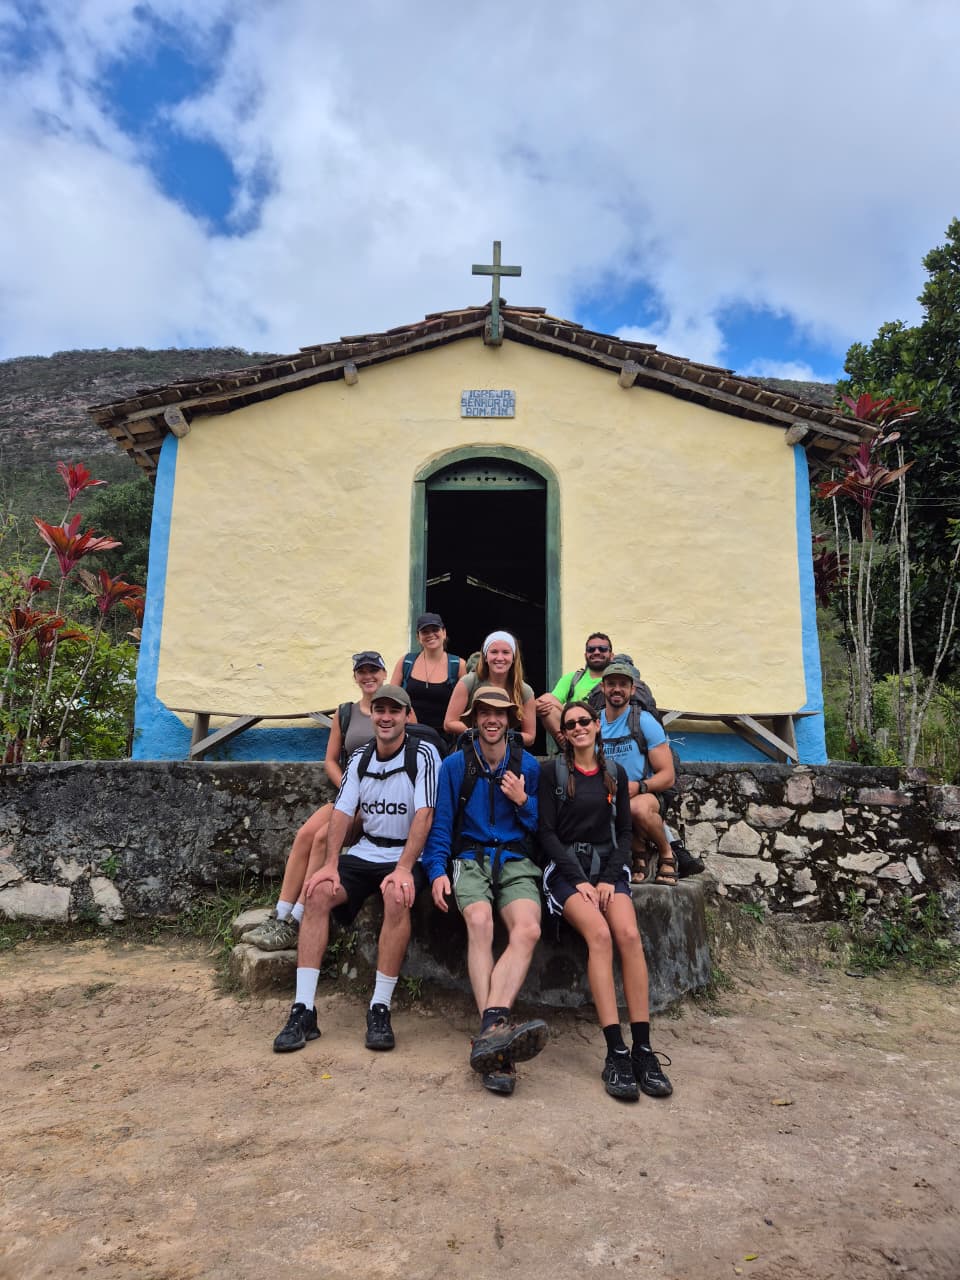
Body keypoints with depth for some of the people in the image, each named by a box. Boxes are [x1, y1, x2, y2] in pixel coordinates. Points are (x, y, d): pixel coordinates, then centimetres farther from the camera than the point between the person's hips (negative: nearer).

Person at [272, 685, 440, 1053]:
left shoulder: (423, 754, -8)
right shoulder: (359, 758, 8)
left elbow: (424, 815, -17)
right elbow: (342, 812, 1)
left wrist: (403, 869, -27)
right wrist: (331, 864, -13)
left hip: (408, 856, -4)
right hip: (364, 852, 5)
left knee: (397, 897, -35)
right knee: (319, 893, -20)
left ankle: (380, 1009, -23)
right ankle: (303, 1009, -18)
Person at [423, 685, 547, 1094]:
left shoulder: (528, 765, 11)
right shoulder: (455, 764, 7)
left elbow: (541, 827, 15)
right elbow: (440, 824, 7)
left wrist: (523, 801, -5)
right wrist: (437, 870, -8)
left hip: (516, 861, 1)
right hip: (471, 859, -1)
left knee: (529, 929, -30)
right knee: (479, 922, -34)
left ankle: (490, 1030, -39)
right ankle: (496, 1026, -39)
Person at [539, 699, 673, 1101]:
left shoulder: (615, 774, 14)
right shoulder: (553, 771, 4)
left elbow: (624, 831, 12)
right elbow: (547, 832, -1)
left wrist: (609, 878, -4)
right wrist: (579, 880, -11)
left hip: (608, 868, 3)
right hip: (565, 868, -3)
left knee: (629, 934, -26)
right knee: (599, 934, -30)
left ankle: (643, 1049, -24)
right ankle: (616, 1053, -29)